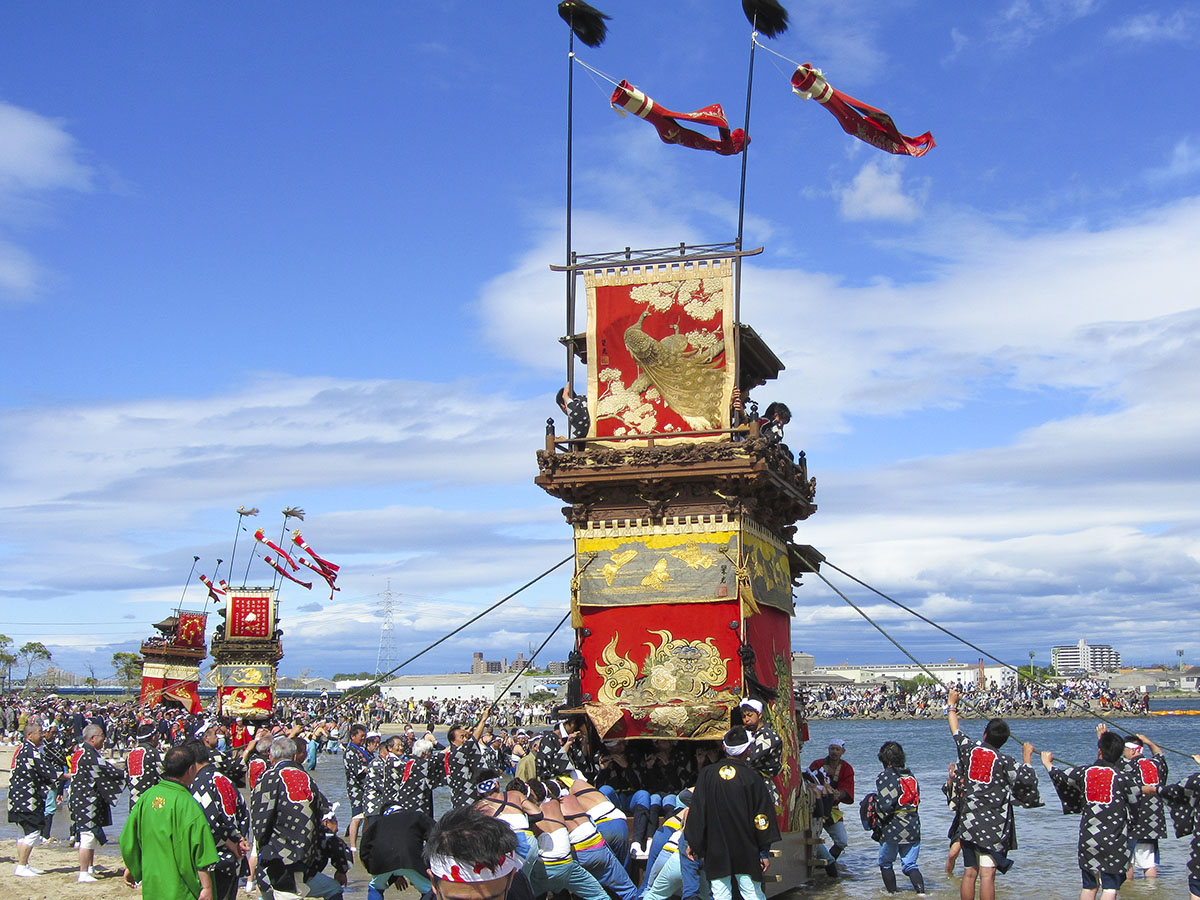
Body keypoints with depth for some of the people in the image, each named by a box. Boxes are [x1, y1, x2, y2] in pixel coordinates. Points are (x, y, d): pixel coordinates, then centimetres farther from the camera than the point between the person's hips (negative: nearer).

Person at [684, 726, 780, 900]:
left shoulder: (707, 774, -3)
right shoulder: (753, 778, -8)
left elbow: (696, 811, 0)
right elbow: (763, 816, -4)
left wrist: (692, 843, 9)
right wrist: (765, 852, 5)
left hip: (715, 851, 1)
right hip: (745, 852, -1)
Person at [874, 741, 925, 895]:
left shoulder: (884, 777, -11)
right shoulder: (911, 776, 9)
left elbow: (885, 805, -19)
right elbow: (917, 799, 12)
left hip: (893, 830, -5)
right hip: (913, 830, 5)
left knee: (885, 863, 15)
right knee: (910, 865, 10)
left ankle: (892, 892, 19)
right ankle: (921, 891, -7)